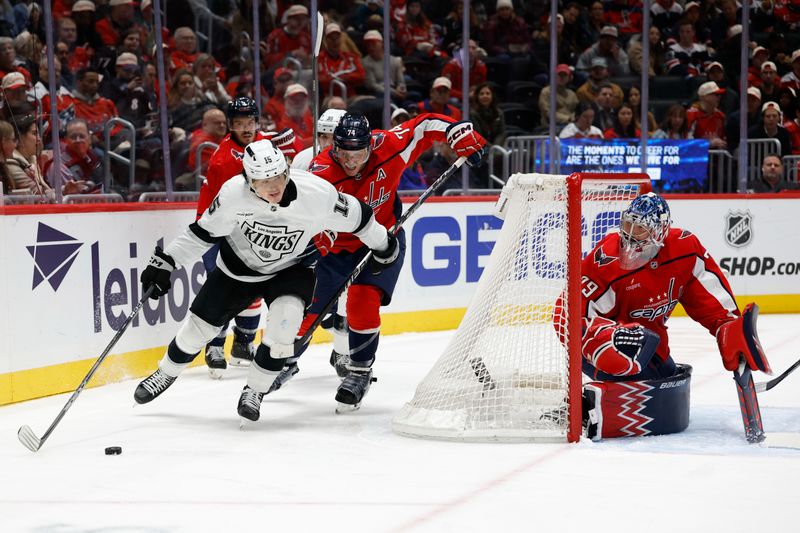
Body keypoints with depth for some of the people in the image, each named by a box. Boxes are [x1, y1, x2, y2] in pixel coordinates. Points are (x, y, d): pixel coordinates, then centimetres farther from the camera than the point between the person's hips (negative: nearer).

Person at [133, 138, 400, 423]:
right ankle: (166, 374, 36)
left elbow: (356, 215, -15)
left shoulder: (317, 193, -32)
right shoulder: (234, 193, -29)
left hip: (289, 268, -1)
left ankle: (254, 390, -6)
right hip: (238, 265, 1)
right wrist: (164, 262, -13)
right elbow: (204, 231, -13)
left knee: (285, 318, -27)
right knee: (200, 323, 5)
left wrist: (383, 247, 0)